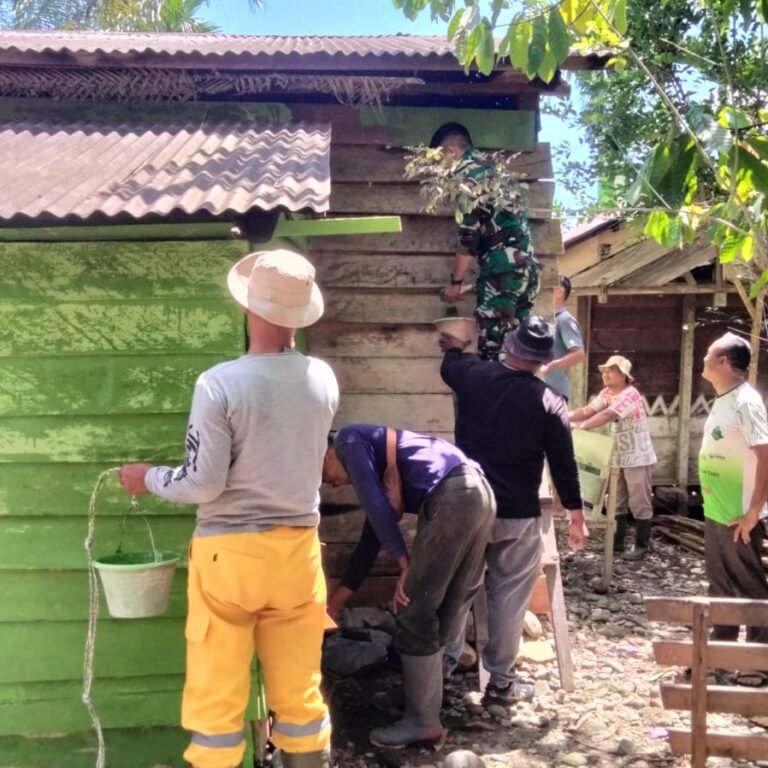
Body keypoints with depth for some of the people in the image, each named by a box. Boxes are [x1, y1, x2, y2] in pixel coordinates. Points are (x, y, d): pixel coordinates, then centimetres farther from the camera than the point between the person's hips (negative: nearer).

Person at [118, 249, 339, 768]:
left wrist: (147, 478, 5)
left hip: (230, 551, -4)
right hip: (297, 546, 4)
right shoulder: (324, 380, -3)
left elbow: (204, 484, -14)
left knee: (217, 692, 10)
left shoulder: (220, 384, -17)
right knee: (299, 686, 16)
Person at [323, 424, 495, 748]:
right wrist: (336, 600, 38)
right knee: (446, 609, 19)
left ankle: (423, 721, 10)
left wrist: (405, 564, -2)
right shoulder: (373, 454, 33)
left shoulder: (348, 440, 10)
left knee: (415, 612, 1)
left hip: (453, 497, -10)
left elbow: (375, 504, -4)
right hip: (479, 493, 10)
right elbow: (371, 539, 34)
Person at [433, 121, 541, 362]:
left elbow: (469, 235, -9)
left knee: (492, 344, -5)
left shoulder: (467, 174, -4)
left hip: (503, 267, -9)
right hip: (526, 265, 9)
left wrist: (456, 281, -3)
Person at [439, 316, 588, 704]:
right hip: (517, 515, -3)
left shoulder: (472, 376, -2)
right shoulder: (549, 403, -11)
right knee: (509, 596, 7)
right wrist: (576, 515, 4)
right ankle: (500, 680, 15)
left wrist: (454, 347, 45)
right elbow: (564, 465, -7)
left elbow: (449, 365, 22)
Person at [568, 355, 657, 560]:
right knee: (616, 503, 14)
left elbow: (606, 416, -33)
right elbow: (587, 411, 0)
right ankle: (617, 542, 23)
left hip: (637, 458, -9)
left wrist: (579, 426, -40)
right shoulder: (606, 393, 7)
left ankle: (641, 545, 8)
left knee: (639, 503, -1)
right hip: (618, 458, 9)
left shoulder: (630, 395, -22)